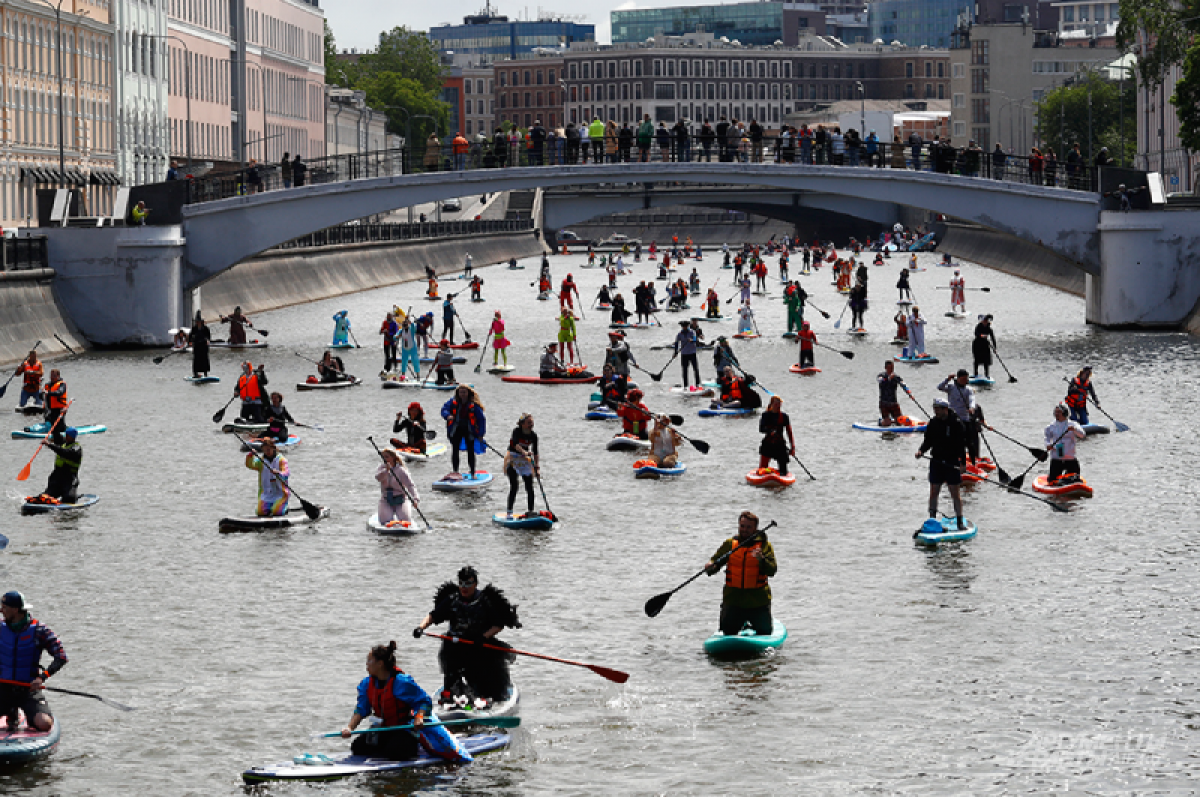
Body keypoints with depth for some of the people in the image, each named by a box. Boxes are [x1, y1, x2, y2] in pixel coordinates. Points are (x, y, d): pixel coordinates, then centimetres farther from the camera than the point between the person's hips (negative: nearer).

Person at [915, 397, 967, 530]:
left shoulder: (956, 423, -7)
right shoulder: (933, 423, 5)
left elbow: (962, 444, -6)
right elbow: (928, 441, 12)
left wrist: (962, 463, -12)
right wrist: (921, 450, -9)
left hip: (952, 463, -4)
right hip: (936, 461, 4)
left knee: (955, 493, -1)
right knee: (933, 492, 6)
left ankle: (960, 522, 7)